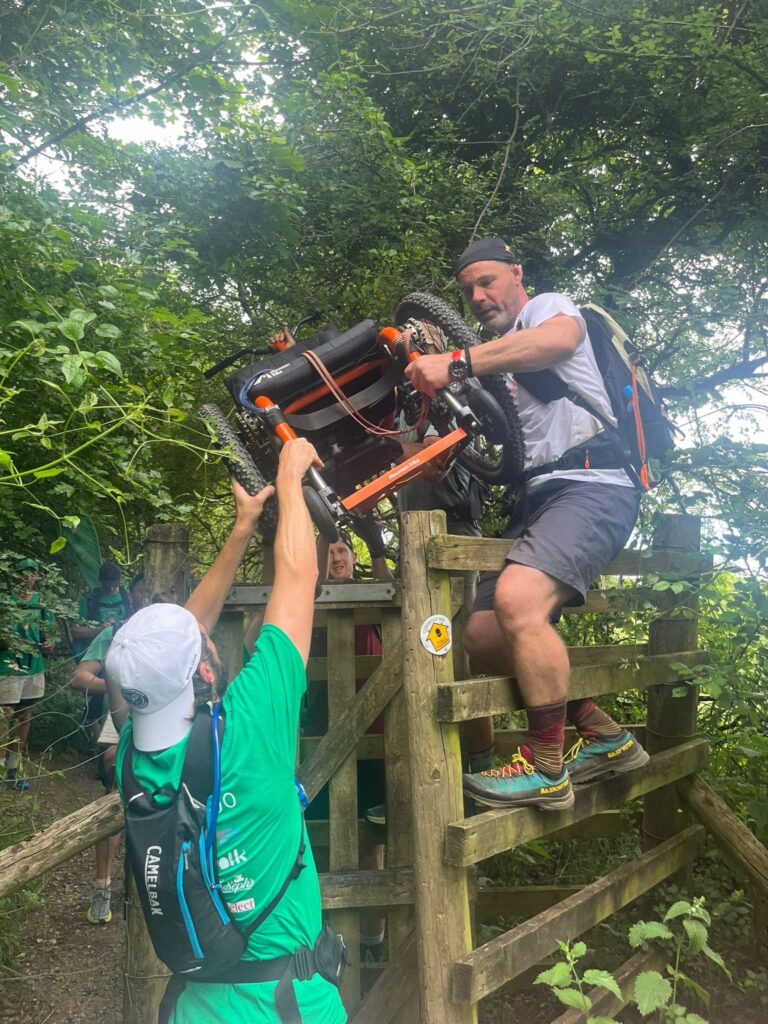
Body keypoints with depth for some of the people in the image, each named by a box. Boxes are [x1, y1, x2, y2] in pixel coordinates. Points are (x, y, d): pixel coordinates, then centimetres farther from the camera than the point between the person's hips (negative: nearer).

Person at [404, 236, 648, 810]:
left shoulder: (549, 306, 6)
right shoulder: (495, 355, 29)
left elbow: (558, 338, -22)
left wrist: (455, 364, -28)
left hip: (590, 483, -9)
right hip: (536, 498, 9)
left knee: (517, 598, -31)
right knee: (483, 634, -2)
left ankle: (547, 769, -16)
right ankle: (602, 735, 10)